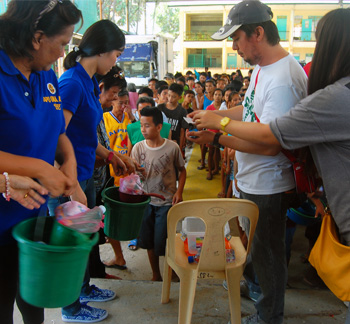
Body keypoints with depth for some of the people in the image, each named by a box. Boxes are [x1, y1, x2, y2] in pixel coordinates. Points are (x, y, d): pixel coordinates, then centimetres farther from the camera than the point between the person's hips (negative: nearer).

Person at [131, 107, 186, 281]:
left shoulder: (172, 147, -10)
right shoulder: (138, 147, -4)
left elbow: (182, 170, 3)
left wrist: (179, 191, -8)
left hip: (167, 201, -3)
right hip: (146, 201, 3)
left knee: (162, 242, -3)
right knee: (149, 241, 12)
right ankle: (156, 275, 32)